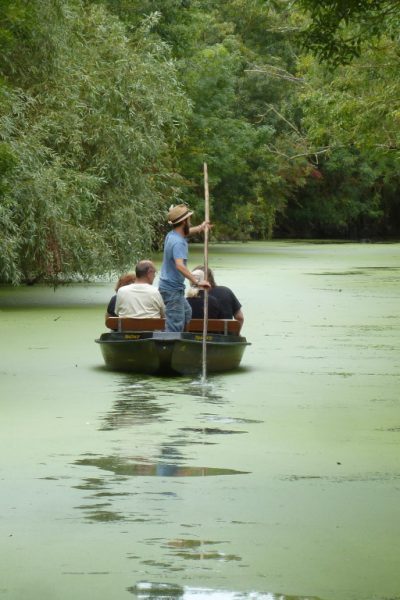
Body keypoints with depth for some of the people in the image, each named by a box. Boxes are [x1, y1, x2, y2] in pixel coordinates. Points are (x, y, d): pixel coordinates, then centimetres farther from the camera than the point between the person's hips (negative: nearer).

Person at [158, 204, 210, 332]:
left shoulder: (171, 235, 6)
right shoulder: (178, 243, -24)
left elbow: (184, 232, 33)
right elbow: (179, 265, -40)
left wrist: (199, 228, 41)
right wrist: (197, 282, -42)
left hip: (168, 286, 11)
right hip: (173, 289, -11)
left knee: (187, 314, 27)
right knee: (175, 325, -10)